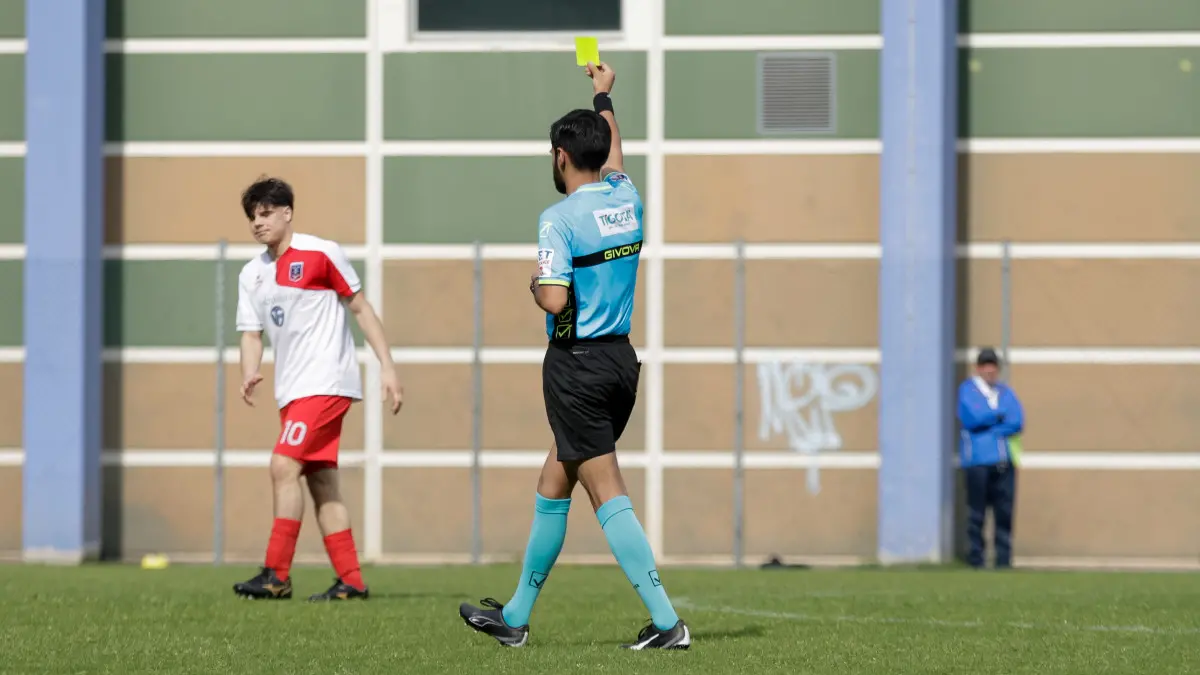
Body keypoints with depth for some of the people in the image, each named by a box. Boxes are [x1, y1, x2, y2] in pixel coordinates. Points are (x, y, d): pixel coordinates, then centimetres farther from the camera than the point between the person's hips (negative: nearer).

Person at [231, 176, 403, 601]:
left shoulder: (320, 254, -7)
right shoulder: (251, 274, 12)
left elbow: (361, 308, -4)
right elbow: (252, 332, 11)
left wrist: (387, 366, -8)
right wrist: (249, 374, -11)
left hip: (325, 382, -7)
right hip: (292, 389, 7)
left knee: (284, 467, -17)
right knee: (321, 483, 5)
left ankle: (277, 576, -16)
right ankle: (351, 581, 8)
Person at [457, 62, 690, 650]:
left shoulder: (560, 219, -15)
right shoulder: (626, 200, 7)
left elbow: (555, 299, -23)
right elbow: (614, 156, 29)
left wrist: (536, 282, 0)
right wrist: (604, 98, 45)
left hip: (577, 365, -8)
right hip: (622, 359, 8)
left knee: (607, 494, -8)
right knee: (553, 484, 16)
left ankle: (666, 621, -15)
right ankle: (516, 616, 24)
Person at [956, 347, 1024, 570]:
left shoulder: (1006, 392, 18)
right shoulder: (967, 390, 7)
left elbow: (1017, 422, 3)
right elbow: (972, 418, -11)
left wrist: (987, 420, -6)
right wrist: (1000, 414, 1)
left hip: (1004, 458, 3)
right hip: (977, 459, -3)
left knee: (1005, 510, -2)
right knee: (977, 511, -5)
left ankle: (1004, 557, 1)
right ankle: (975, 557, -1)